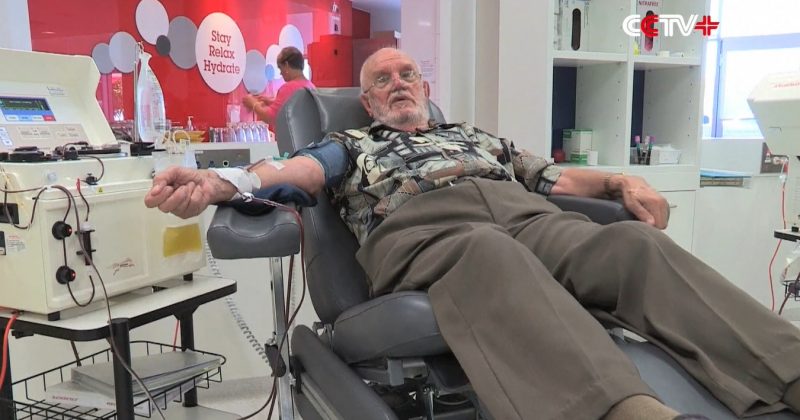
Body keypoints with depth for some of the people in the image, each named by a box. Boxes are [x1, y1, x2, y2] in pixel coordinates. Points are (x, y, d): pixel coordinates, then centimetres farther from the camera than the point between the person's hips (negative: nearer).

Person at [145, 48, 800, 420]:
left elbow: (552, 176, 33)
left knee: (640, 245, -25)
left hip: (529, 217, 5)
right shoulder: (353, 144, 29)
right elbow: (302, 169, 7)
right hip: (422, 227, -4)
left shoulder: (476, 135, 38)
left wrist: (618, 181, 12)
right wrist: (223, 181, -14)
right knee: (492, 256, -41)